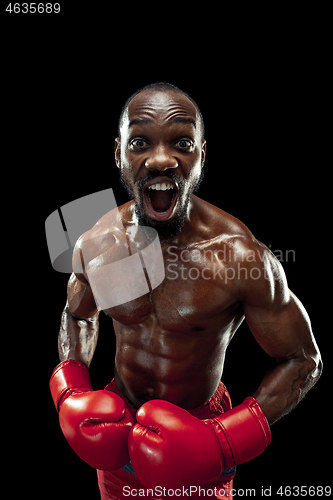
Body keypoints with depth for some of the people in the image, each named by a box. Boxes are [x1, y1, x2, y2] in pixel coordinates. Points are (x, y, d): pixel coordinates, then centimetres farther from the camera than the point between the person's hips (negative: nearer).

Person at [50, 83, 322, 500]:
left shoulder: (242, 258, -27)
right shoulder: (94, 245, -14)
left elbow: (302, 362, -15)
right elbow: (78, 316, 6)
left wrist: (226, 442, -25)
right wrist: (71, 394, -8)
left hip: (201, 427, -3)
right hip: (118, 424, 4)